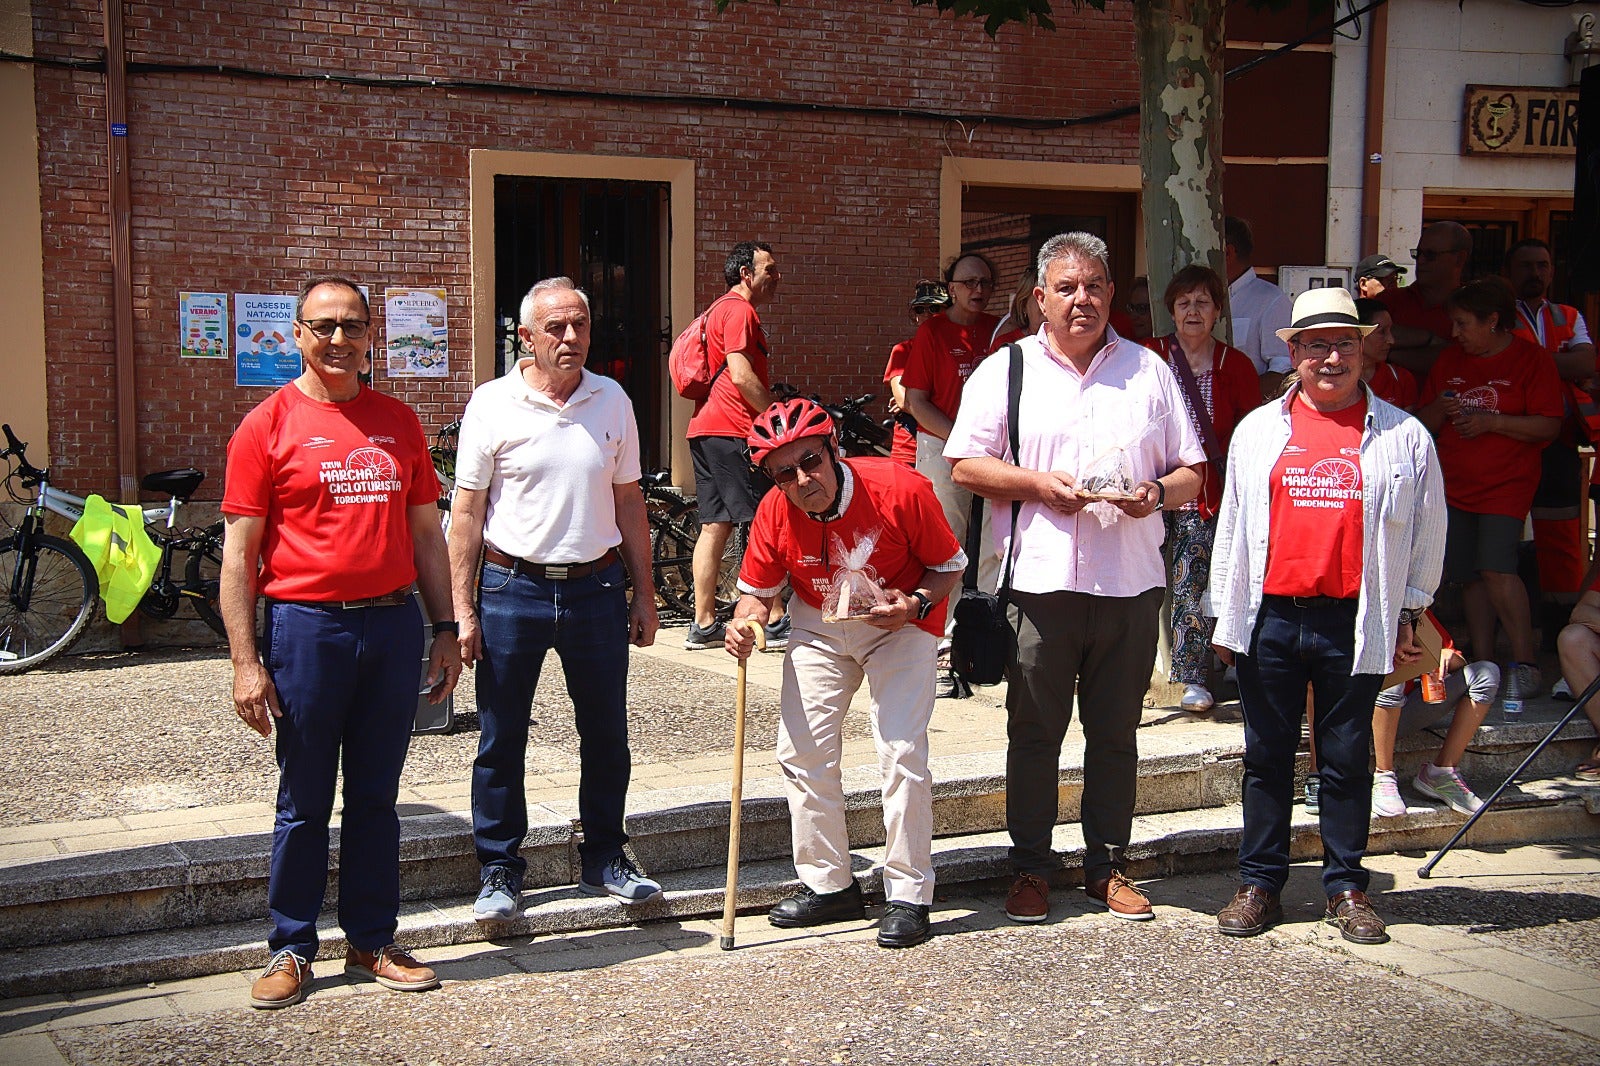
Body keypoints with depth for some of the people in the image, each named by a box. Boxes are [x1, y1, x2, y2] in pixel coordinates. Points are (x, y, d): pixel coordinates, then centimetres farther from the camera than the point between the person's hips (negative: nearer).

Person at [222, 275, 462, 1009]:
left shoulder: (399, 423, 10)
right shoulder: (269, 425, -2)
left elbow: (426, 533, 15)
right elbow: (238, 553, -5)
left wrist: (444, 632, 10)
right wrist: (245, 661, -10)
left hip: (393, 624, 4)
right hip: (306, 626, -3)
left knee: (376, 796, 11)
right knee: (304, 803, 5)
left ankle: (372, 942, 21)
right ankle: (291, 949, 17)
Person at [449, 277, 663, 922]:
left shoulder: (612, 401, 5)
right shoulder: (493, 404, -4)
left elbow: (628, 501, 12)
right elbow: (467, 511, -2)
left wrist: (644, 595, 10)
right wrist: (463, 610, -6)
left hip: (596, 586, 3)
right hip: (513, 586, -3)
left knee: (606, 734, 10)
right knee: (501, 741, 4)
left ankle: (605, 860, 25)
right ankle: (500, 871, 17)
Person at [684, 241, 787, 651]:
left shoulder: (719, 309, 24)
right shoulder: (739, 310, -9)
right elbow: (742, 376, -18)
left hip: (704, 428, 10)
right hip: (732, 431, -10)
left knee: (715, 525, 9)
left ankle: (703, 624, 9)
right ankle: (776, 622, -6)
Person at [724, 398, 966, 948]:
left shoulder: (902, 490, -27)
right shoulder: (774, 513, -18)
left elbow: (950, 565, -12)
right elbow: (757, 589, -2)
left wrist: (914, 605, -30)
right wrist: (745, 620, -24)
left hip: (901, 621, -4)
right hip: (818, 626, 4)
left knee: (901, 752, -14)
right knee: (801, 751, 1)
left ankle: (908, 897, -2)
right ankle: (828, 885, 17)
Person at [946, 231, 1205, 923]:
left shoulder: (1150, 372, 11)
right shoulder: (1005, 370, 5)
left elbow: (1192, 471, 11)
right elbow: (965, 465, 1)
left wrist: (1158, 492, -10)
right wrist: (1038, 484, -13)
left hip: (1131, 581, 2)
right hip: (1040, 580, -2)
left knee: (1116, 732, 9)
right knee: (1034, 731, 5)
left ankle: (1108, 865, 22)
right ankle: (1031, 867, 17)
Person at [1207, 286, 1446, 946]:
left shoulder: (1403, 437, 3)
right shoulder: (1257, 430, 8)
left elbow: (1427, 534, 8)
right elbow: (1232, 525, 10)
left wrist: (1408, 615, 6)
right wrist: (1225, 618, 8)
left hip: (1353, 623, -1)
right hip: (1269, 618, 1)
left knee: (1346, 760, 7)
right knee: (1267, 757, 9)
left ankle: (1346, 888, 18)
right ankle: (1260, 883, 18)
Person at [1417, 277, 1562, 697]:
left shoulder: (1532, 359, -3)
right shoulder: (1449, 360, 13)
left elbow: (1549, 426, -9)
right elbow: (1425, 423, 16)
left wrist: (1491, 422, -18)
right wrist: (1439, 409, -6)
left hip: (1507, 484, -5)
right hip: (1455, 485, 5)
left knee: (1496, 567, -20)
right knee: (1470, 575, 3)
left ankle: (1526, 662, -12)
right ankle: (1483, 663, 10)